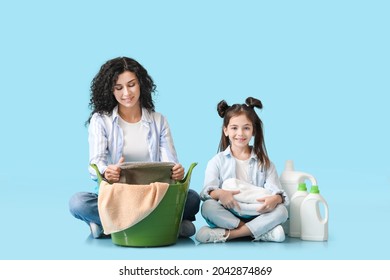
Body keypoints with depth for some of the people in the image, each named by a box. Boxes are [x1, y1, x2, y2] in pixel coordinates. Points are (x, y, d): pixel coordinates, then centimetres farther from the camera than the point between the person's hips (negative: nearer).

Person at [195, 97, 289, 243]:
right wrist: (219, 193, -29)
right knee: (208, 206, -30)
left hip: (257, 216, 1)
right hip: (226, 216, -1)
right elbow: (208, 191, -5)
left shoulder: (264, 162, 13)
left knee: (281, 211, -27)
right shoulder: (218, 161, 9)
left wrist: (274, 199, -26)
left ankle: (226, 234, -29)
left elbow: (275, 190, -1)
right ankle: (263, 232, -28)